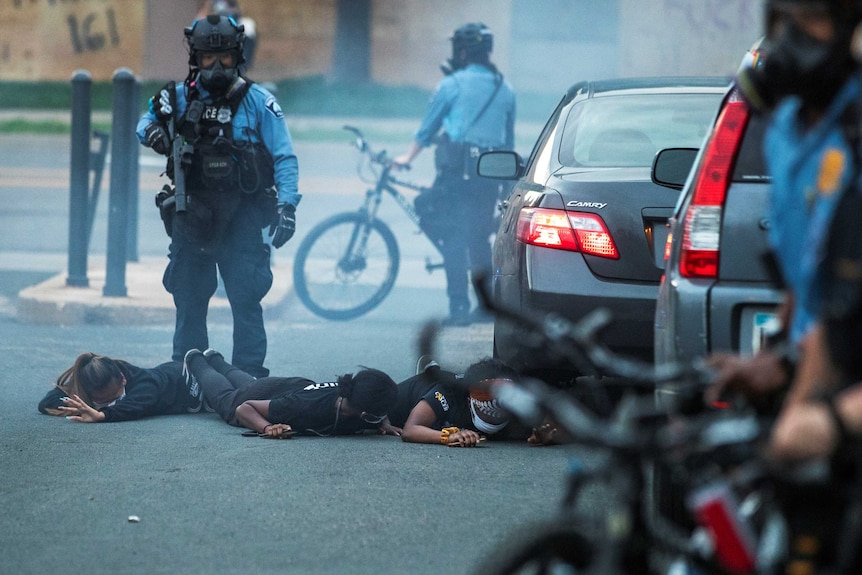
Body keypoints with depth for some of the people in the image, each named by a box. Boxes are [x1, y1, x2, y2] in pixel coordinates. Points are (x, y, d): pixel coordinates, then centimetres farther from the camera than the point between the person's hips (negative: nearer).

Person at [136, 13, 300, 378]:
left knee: (246, 300, -7)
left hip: (241, 217, -3)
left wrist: (286, 205, -16)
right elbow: (145, 122, 21)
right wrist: (151, 131, -5)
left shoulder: (257, 102, -3)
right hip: (191, 215, 3)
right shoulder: (180, 98, 5)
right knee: (188, 302, 8)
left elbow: (285, 158, -4)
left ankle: (250, 375, -1)